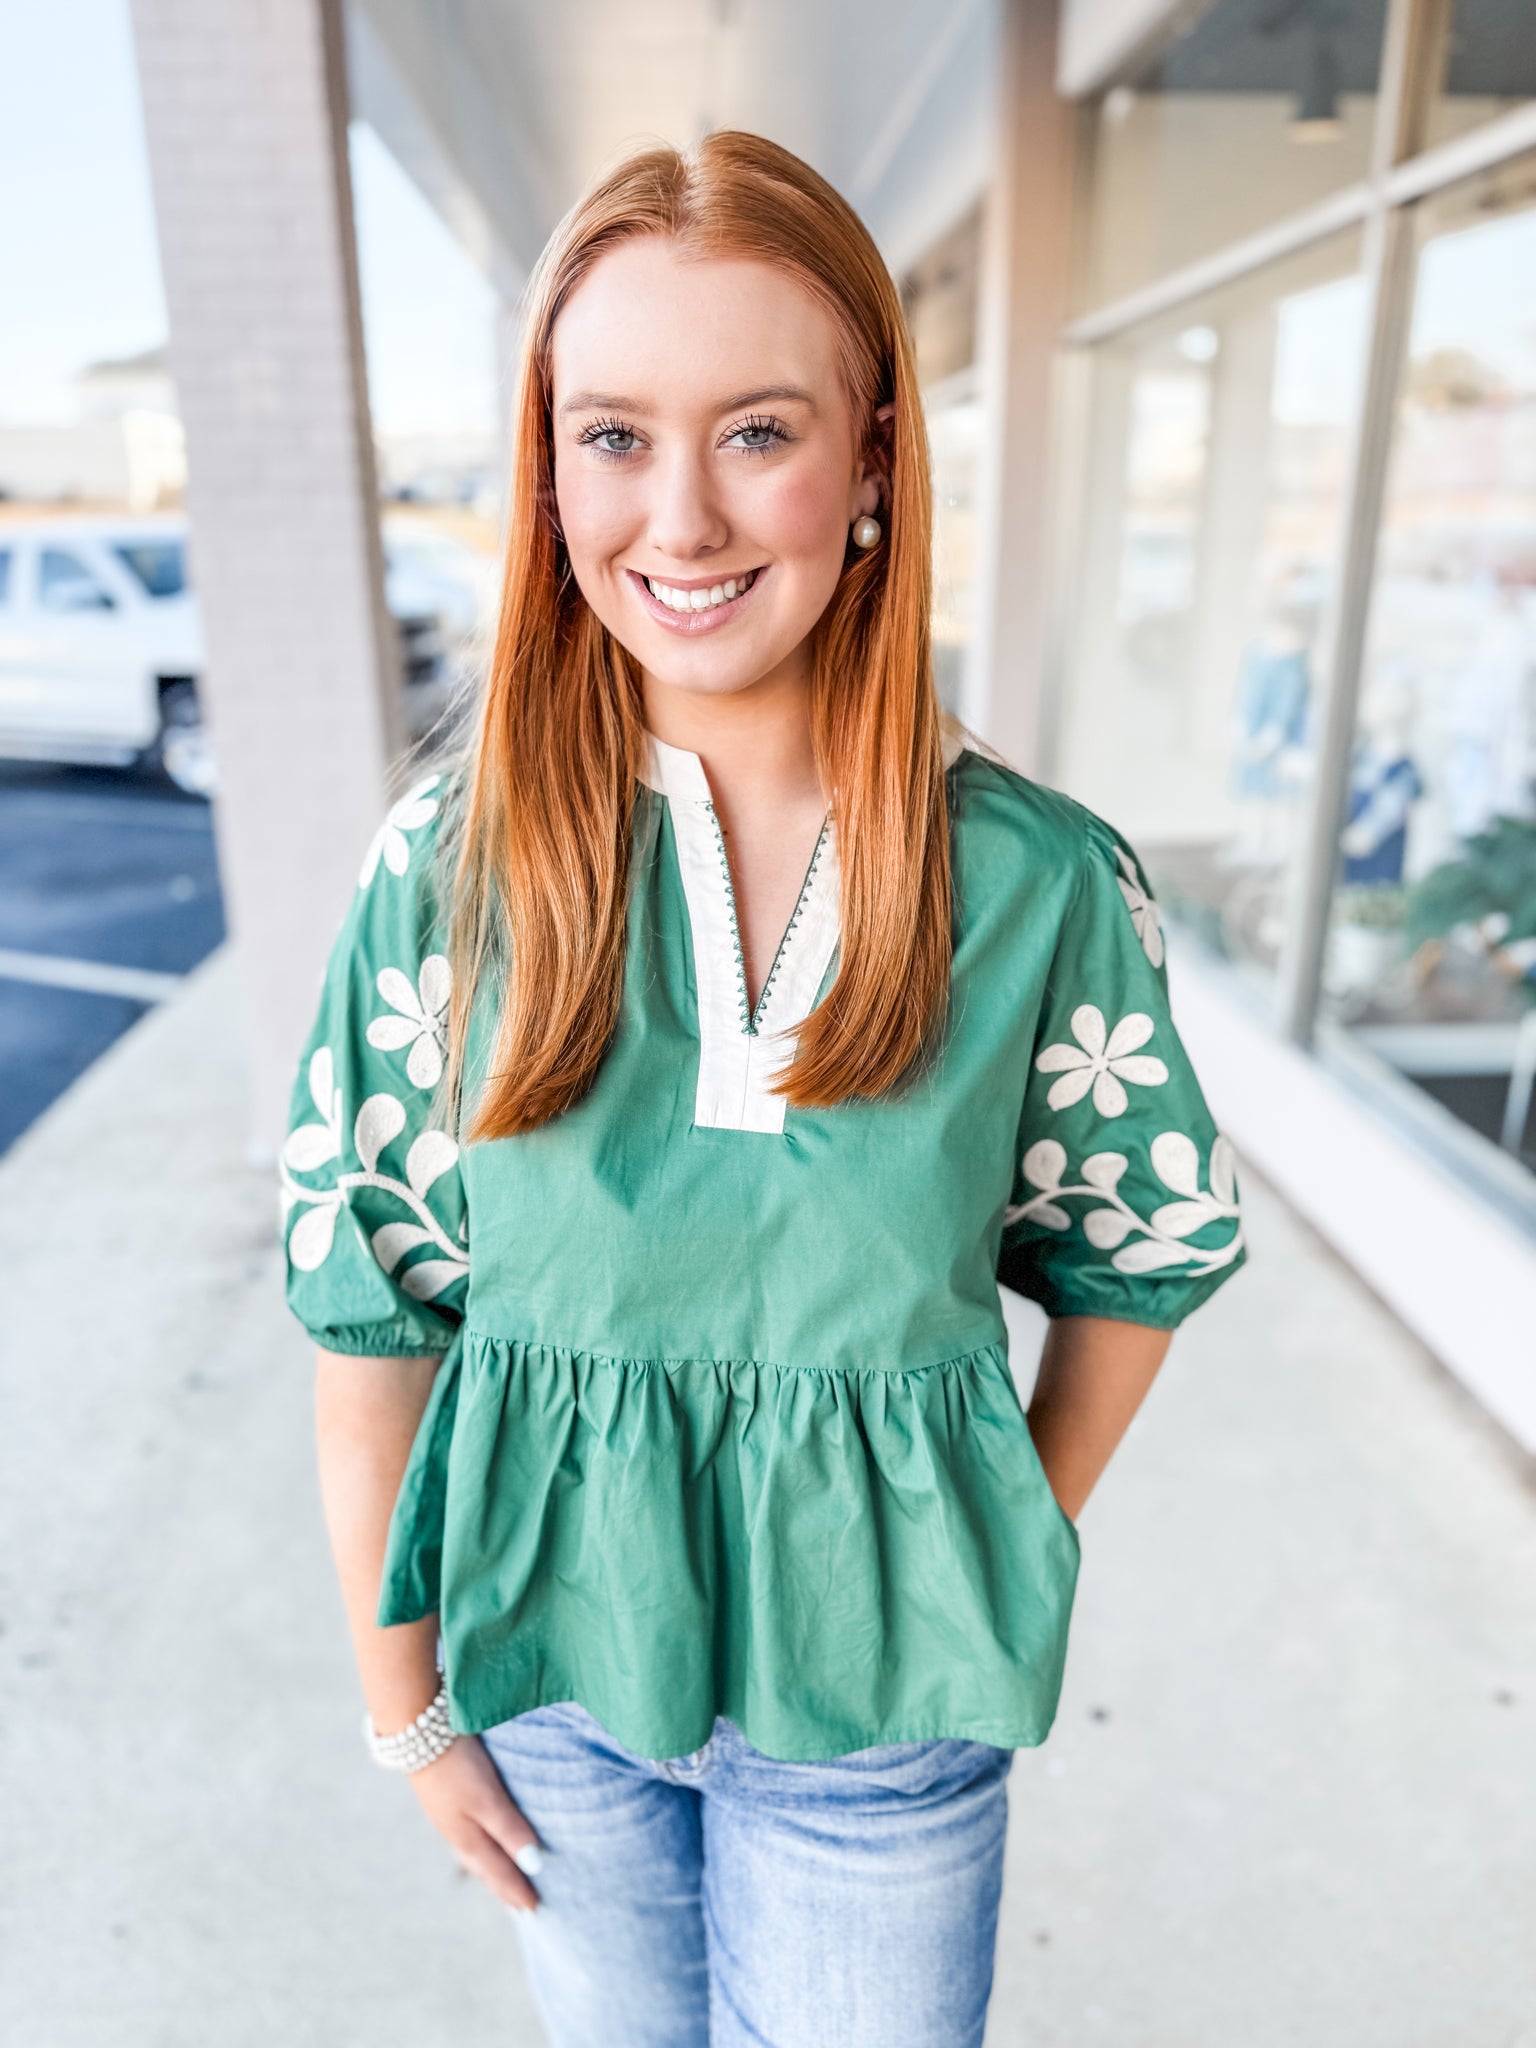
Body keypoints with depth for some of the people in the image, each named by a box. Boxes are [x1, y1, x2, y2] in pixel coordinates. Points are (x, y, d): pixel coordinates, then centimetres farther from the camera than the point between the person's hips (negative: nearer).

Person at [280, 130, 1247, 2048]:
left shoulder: (1044, 880, -15)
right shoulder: (449, 862, -14)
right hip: (546, 1656, 2)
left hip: (878, 1691, -1)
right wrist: (399, 1698, 0)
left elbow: (1141, 1252, 0)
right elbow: (364, 1297, -7)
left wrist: (1015, 1567, 4)